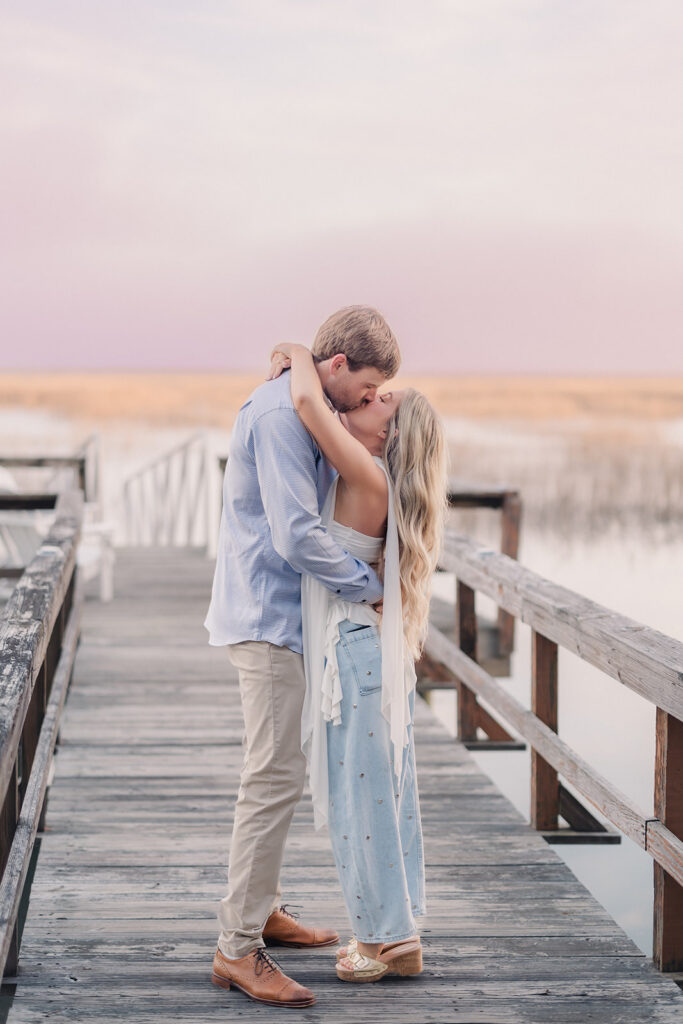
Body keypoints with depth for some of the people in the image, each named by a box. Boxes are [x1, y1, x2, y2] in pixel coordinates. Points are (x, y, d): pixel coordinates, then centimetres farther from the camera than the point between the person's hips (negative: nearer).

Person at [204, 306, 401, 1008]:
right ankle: (237, 950, -8)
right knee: (275, 777, -11)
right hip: (267, 616, -11)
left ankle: (260, 910, 30)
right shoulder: (279, 415, -19)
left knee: (277, 772, 18)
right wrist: (369, 586, -14)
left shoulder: (303, 412, 14)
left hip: (278, 616, 11)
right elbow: (298, 536, -25)